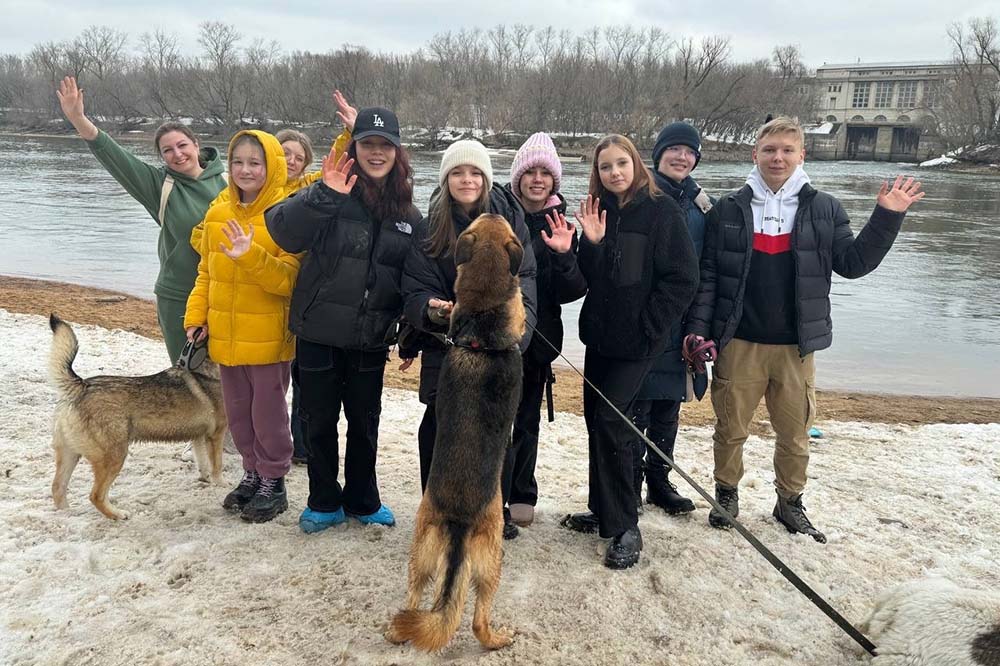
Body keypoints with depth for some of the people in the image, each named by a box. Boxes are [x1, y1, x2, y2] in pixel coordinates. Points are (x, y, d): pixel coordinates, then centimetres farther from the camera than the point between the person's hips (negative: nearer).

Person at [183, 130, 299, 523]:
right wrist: (196, 316, 5)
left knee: (268, 412, 6)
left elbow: (288, 278, -18)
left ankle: (273, 483, 22)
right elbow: (206, 274, 14)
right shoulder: (217, 215, 7)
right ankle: (253, 473, 34)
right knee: (238, 411, 17)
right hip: (226, 337, 6)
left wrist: (250, 256, -31)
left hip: (268, 338, -6)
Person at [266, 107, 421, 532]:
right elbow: (284, 233, -22)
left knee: (365, 422, 15)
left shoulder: (408, 214, 4)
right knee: (318, 421, 11)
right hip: (318, 334, -2)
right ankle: (324, 503, 30)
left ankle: (362, 501, 34)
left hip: (370, 340, 2)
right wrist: (325, 195, -33)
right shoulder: (330, 197, -7)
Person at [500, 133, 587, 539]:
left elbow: (571, 292, -3)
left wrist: (564, 256, -19)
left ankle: (521, 498, 31)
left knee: (526, 419, 14)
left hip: (539, 336, 2)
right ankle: (496, 507, 10)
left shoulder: (562, 225, 3)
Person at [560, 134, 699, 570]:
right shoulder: (598, 211, 8)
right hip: (599, 336, 6)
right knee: (595, 418, 11)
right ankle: (602, 511, 27)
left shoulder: (662, 211, -8)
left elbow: (683, 278, -11)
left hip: (636, 341, -6)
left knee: (610, 419, -12)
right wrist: (591, 242, -14)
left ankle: (625, 529, 0)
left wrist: (648, 328, -14)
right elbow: (587, 278, 3)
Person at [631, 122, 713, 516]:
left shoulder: (701, 204, 11)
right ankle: (630, 487, 15)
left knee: (669, 406, 14)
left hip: (681, 325, 5)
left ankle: (659, 481, 29)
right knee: (635, 408, 1)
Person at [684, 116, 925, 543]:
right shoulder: (728, 210, 2)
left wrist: (887, 218, -8)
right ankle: (727, 495, 32)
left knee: (795, 434, 12)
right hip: (739, 344, -1)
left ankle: (790, 502, 32)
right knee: (731, 429, 10)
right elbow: (707, 275, 0)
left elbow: (852, 263, 3)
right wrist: (698, 331, -6)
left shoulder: (824, 209, 5)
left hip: (796, 347, 1)